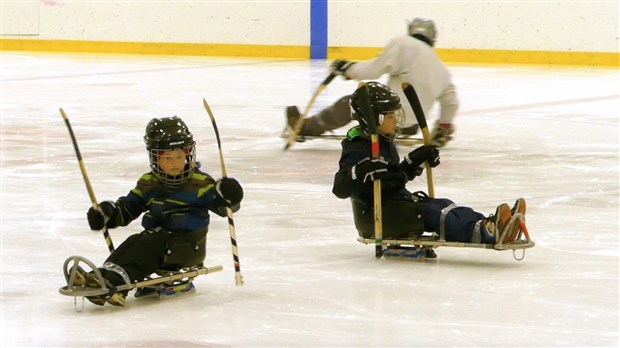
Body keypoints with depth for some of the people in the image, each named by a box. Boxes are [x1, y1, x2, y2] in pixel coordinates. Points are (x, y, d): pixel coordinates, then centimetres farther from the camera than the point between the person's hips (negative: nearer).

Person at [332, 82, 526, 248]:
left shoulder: (386, 144, 15)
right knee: (430, 214, -25)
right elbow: (340, 189, -25)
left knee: (444, 206, -9)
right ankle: (486, 233, -42)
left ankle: (486, 226, -30)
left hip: (397, 203, 10)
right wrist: (361, 172, -42)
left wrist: (416, 160, 14)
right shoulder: (357, 149, -15)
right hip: (374, 215, -10)